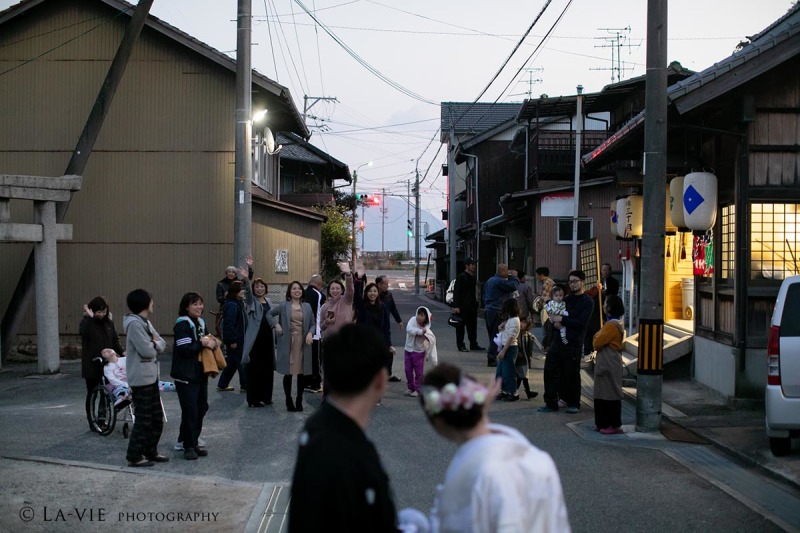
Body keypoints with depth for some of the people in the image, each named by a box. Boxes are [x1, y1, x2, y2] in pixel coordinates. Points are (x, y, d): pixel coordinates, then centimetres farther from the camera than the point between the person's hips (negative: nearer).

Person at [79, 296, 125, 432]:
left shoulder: (109, 322, 6)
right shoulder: (87, 322, -9)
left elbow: (115, 340, 13)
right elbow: (83, 332, -31)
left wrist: (122, 351, -2)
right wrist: (90, 317, -30)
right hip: (91, 365, -4)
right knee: (92, 393, 5)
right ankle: (92, 422, 13)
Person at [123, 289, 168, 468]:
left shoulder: (145, 322, 14)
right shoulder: (134, 323, -17)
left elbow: (162, 345, 11)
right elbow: (147, 350, -22)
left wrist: (155, 344, -11)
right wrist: (155, 344, -1)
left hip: (151, 377, 10)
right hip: (141, 379, -10)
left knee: (157, 418, 15)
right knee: (143, 419, -4)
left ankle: (151, 451, 26)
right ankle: (134, 457, 5)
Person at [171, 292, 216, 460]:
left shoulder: (201, 322, 13)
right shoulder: (182, 324, -13)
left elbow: (206, 341, 21)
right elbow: (185, 349, -22)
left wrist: (212, 343, -1)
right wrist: (202, 343, -15)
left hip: (200, 373, 8)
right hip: (186, 375, -8)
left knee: (201, 408, 10)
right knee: (190, 411, -6)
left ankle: (192, 442, 22)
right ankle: (189, 446, 4)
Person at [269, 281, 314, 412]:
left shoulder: (307, 307, 10)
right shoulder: (283, 305, 2)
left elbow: (312, 324, 11)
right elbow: (269, 314, 8)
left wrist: (310, 333, -8)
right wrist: (275, 325, -4)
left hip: (303, 343, 2)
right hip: (288, 343, -2)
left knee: (301, 373, 4)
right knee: (288, 373, 1)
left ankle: (299, 401, 14)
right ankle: (289, 401, 11)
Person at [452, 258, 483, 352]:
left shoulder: (473, 277, 13)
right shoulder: (461, 277, -9)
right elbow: (456, 292, -13)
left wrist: (475, 303, 12)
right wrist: (456, 306, -18)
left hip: (472, 306, 8)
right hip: (463, 307, -7)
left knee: (472, 326, 12)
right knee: (461, 326, 1)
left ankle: (473, 344, 20)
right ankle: (461, 346, 6)